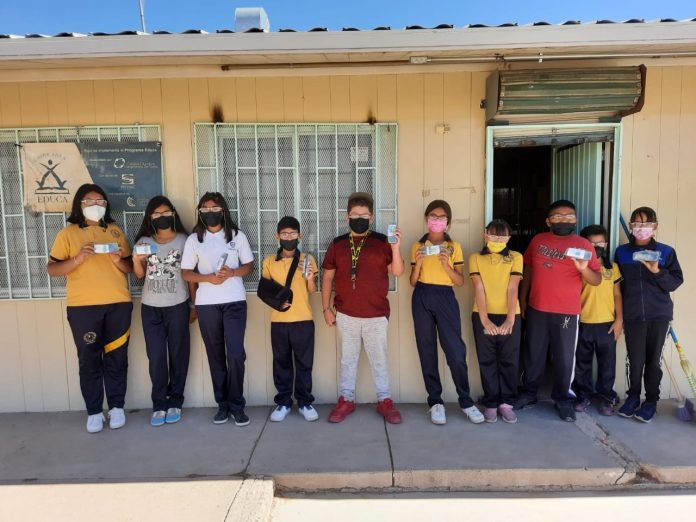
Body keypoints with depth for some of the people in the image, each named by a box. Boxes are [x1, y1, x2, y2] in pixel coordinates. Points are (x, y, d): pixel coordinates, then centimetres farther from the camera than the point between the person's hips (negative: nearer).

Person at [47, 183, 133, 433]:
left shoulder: (116, 231, 11)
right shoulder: (68, 233, 4)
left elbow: (129, 267, 13)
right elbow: (52, 269, -1)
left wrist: (118, 260, -9)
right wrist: (78, 258, -17)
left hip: (118, 304, 2)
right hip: (82, 307, -2)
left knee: (117, 358, 7)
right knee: (89, 360, 4)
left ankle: (117, 407, 20)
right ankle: (94, 411, 16)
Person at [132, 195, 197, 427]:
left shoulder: (184, 240, 0)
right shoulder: (143, 241, 6)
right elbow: (139, 274, 5)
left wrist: (195, 305, -1)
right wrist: (136, 260, -17)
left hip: (177, 306, -2)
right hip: (150, 307, 2)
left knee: (178, 353, 5)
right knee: (156, 356, 3)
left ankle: (175, 402, 16)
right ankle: (159, 404, 12)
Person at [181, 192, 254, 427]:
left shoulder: (237, 235, 4)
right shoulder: (194, 239, 5)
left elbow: (249, 266, 7)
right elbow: (186, 273, 4)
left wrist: (232, 272, -14)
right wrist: (208, 278, -14)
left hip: (235, 301, -1)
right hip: (206, 304, 1)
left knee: (235, 354, -8)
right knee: (216, 355, 8)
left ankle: (237, 405, 7)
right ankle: (223, 404, 21)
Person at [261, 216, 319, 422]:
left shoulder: (307, 259, 1)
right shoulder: (269, 262, 4)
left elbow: (312, 290, -2)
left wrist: (310, 278, -23)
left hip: (303, 320, -1)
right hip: (278, 321, 1)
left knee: (304, 363, 5)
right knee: (281, 363, 9)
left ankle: (305, 403, 16)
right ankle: (283, 403, 20)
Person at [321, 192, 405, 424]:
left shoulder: (382, 242, -2)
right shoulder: (337, 244, 3)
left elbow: (397, 272, -8)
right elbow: (327, 278, 7)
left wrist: (395, 247, -21)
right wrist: (326, 308, 4)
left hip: (376, 314, -1)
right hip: (346, 314, 2)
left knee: (379, 359, 10)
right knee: (348, 359, 12)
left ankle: (384, 401, 22)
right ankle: (346, 400, 24)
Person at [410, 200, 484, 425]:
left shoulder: (454, 247, 6)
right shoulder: (418, 246, 8)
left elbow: (460, 281, 2)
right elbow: (412, 282, 6)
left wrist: (446, 266, -14)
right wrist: (418, 264, -11)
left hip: (445, 298, -1)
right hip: (422, 299, 1)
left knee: (456, 351, -5)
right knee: (427, 351, 4)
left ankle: (465, 401, 11)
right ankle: (435, 401, 14)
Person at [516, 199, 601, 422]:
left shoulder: (583, 244, -3)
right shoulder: (538, 240, 6)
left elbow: (597, 280, -4)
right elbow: (528, 269, 14)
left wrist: (583, 269, -25)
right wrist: (522, 299, 12)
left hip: (566, 312, -2)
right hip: (536, 309, 3)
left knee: (564, 358, 5)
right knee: (533, 354, 13)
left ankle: (563, 399, 22)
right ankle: (528, 392, 28)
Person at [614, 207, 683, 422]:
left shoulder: (666, 252, 1)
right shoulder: (621, 252, 5)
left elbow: (676, 282, -1)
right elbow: (616, 283, 9)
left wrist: (657, 271, -20)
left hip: (659, 314, 0)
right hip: (632, 315, 1)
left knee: (653, 359, 6)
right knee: (635, 359, 2)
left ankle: (651, 401, 20)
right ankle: (633, 396, 21)